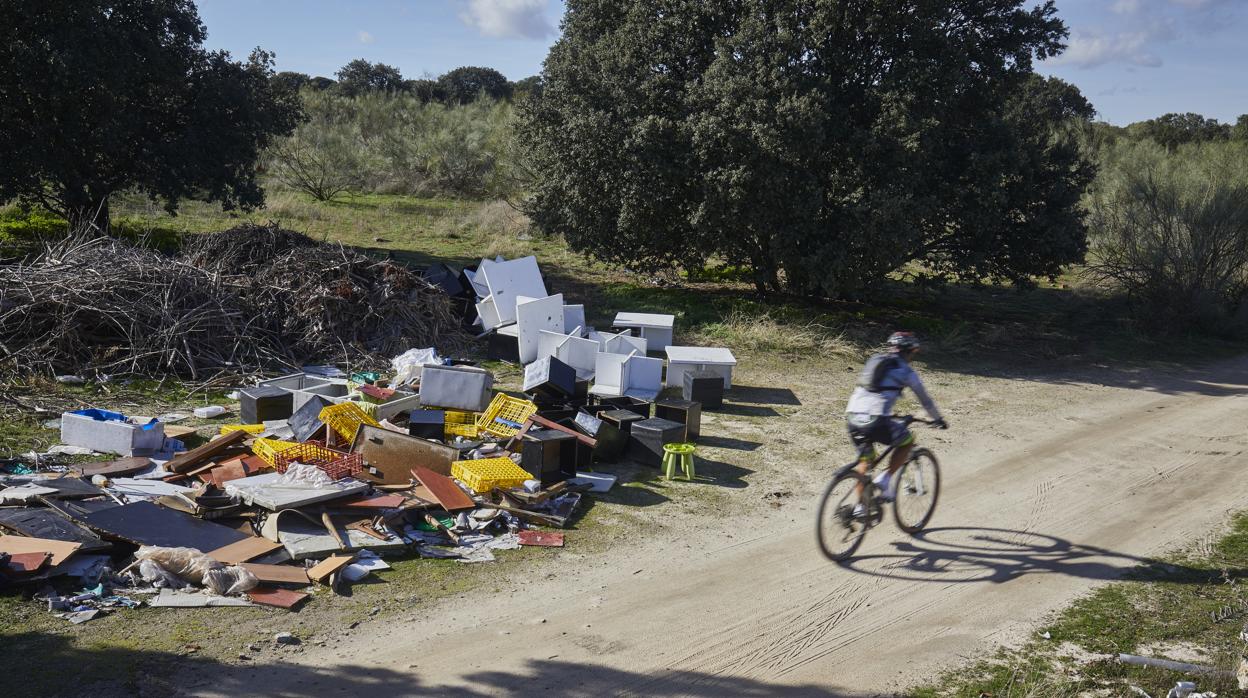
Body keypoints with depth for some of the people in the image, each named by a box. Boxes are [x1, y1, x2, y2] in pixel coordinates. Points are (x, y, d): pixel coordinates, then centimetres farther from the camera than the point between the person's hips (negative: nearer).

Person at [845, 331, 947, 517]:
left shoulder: (873, 361, 24)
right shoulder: (906, 371, 9)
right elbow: (925, 400, 18)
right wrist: (938, 420, 35)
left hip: (852, 418, 6)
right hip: (876, 421, -6)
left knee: (865, 461, 24)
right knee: (907, 442, 21)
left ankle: (860, 506, 22)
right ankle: (885, 478, 7)